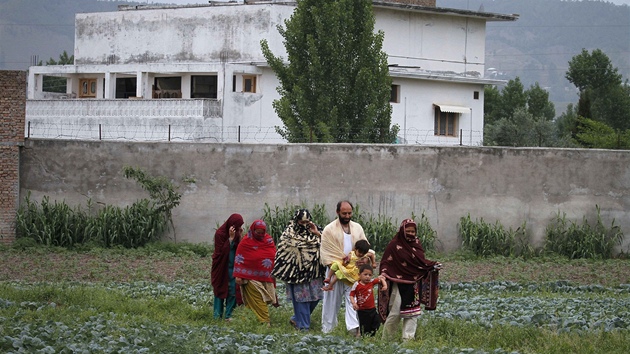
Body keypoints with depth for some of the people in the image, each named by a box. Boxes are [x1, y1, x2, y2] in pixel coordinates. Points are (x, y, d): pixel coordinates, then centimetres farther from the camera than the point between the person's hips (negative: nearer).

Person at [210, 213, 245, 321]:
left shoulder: (236, 233, 4)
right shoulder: (220, 233, -13)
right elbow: (222, 251, -20)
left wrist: (239, 236, -12)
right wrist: (231, 238, -24)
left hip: (232, 267, 5)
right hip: (221, 267, -5)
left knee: (233, 292, 0)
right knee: (220, 291, 1)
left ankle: (228, 315, 7)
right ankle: (218, 315, 7)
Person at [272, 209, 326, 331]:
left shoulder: (315, 232, 8)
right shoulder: (289, 234, -3)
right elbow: (283, 252, -3)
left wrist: (318, 234, -13)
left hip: (314, 272, 5)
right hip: (297, 273, -5)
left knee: (315, 297, 7)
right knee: (301, 299, -4)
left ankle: (296, 319, 25)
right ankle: (303, 326, 5)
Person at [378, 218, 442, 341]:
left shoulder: (416, 244, 9)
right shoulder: (394, 245, -6)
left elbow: (421, 261, 14)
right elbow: (385, 263, -8)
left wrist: (434, 265, -1)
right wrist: (384, 276, -23)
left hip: (414, 284, 5)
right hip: (399, 284, -5)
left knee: (412, 314, 3)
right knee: (395, 313, -5)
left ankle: (408, 339, 8)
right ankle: (386, 339, 10)